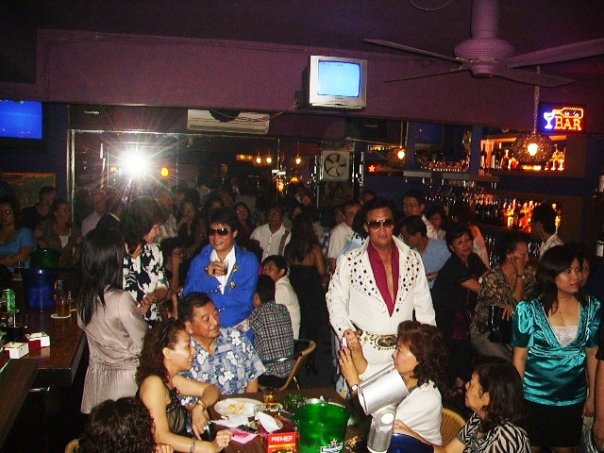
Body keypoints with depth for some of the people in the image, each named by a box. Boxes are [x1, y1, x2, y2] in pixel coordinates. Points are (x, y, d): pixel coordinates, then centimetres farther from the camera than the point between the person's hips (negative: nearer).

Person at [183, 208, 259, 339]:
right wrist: (206, 275, -18)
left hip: (239, 330, -1)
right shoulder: (199, 261, 5)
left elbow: (245, 298, -12)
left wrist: (206, 297, -7)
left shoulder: (249, 261, -1)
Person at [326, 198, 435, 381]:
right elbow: (335, 298, 4)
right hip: (364, 353, -2)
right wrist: (345, 329, -9)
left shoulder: (413, 259, 4)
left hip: (404, 351, 2)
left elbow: (423, 303, 10)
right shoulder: (350, 261, -4)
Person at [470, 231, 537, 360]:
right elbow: (515, 305, -21)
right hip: (485, 334, -5)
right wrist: (520, 274, -21)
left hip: (511, 331, 5)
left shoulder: (529, 273, 0)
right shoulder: (491, 277, -18)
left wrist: (513, 306, -19)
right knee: (507, 363, -23)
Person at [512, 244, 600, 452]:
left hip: (573, 400, 2)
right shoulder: (528, 310, -13)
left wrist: (592, 395, 6)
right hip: (534, 398, -2)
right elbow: (519, 357, -8)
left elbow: (593, 354, 2)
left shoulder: (592, 308, -6)